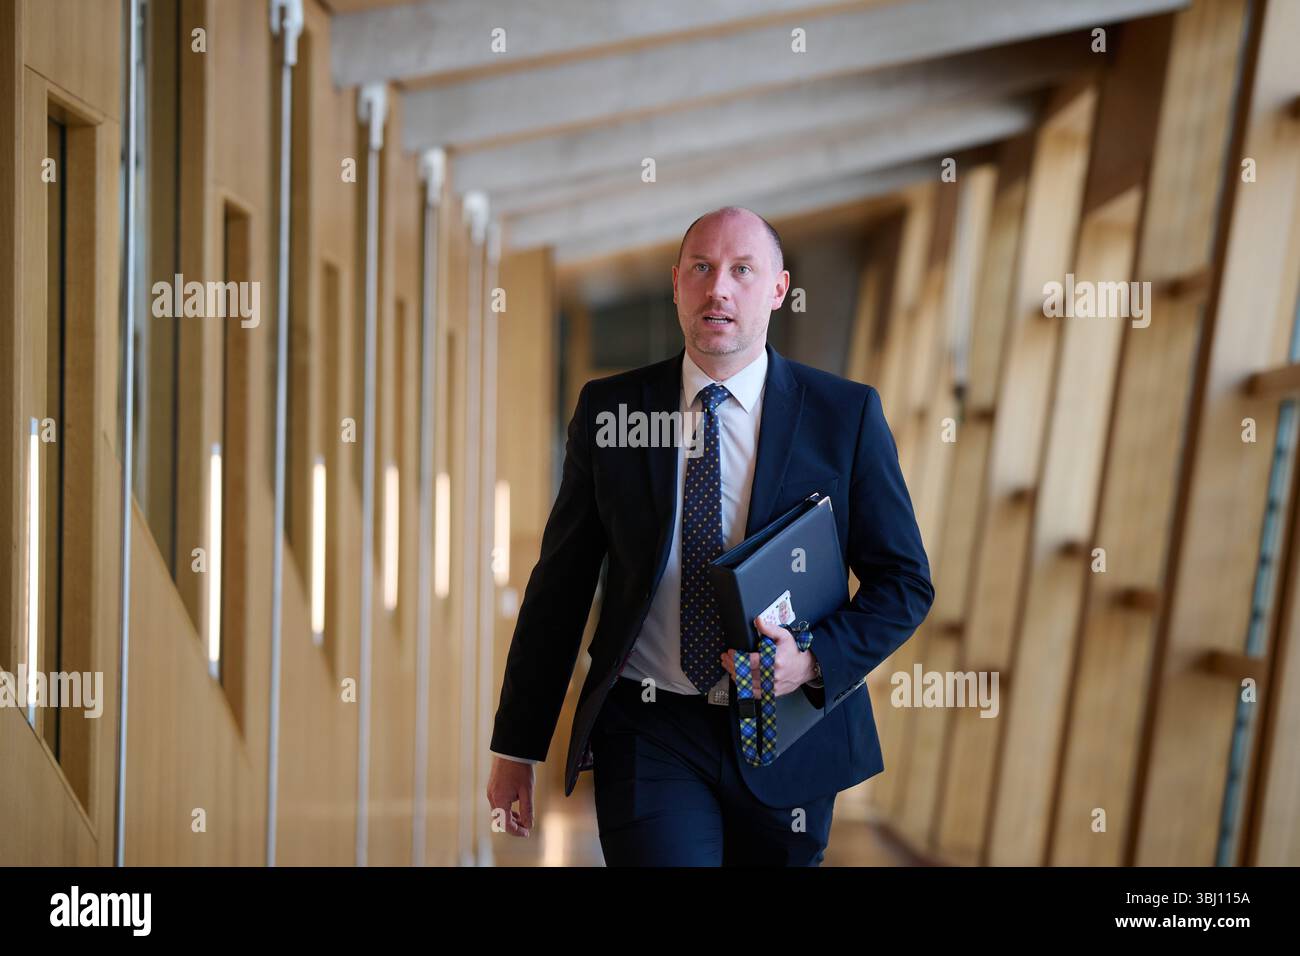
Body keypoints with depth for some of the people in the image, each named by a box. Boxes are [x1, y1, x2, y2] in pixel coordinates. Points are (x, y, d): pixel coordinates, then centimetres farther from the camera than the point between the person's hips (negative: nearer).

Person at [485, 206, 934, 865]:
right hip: (648, 733, -1)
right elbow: (560, 582, 3)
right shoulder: (608, 408, 0)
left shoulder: (846, 413, -2)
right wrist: (516, 744, 4)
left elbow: (904, 581, 1)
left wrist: (816, 659, -17)